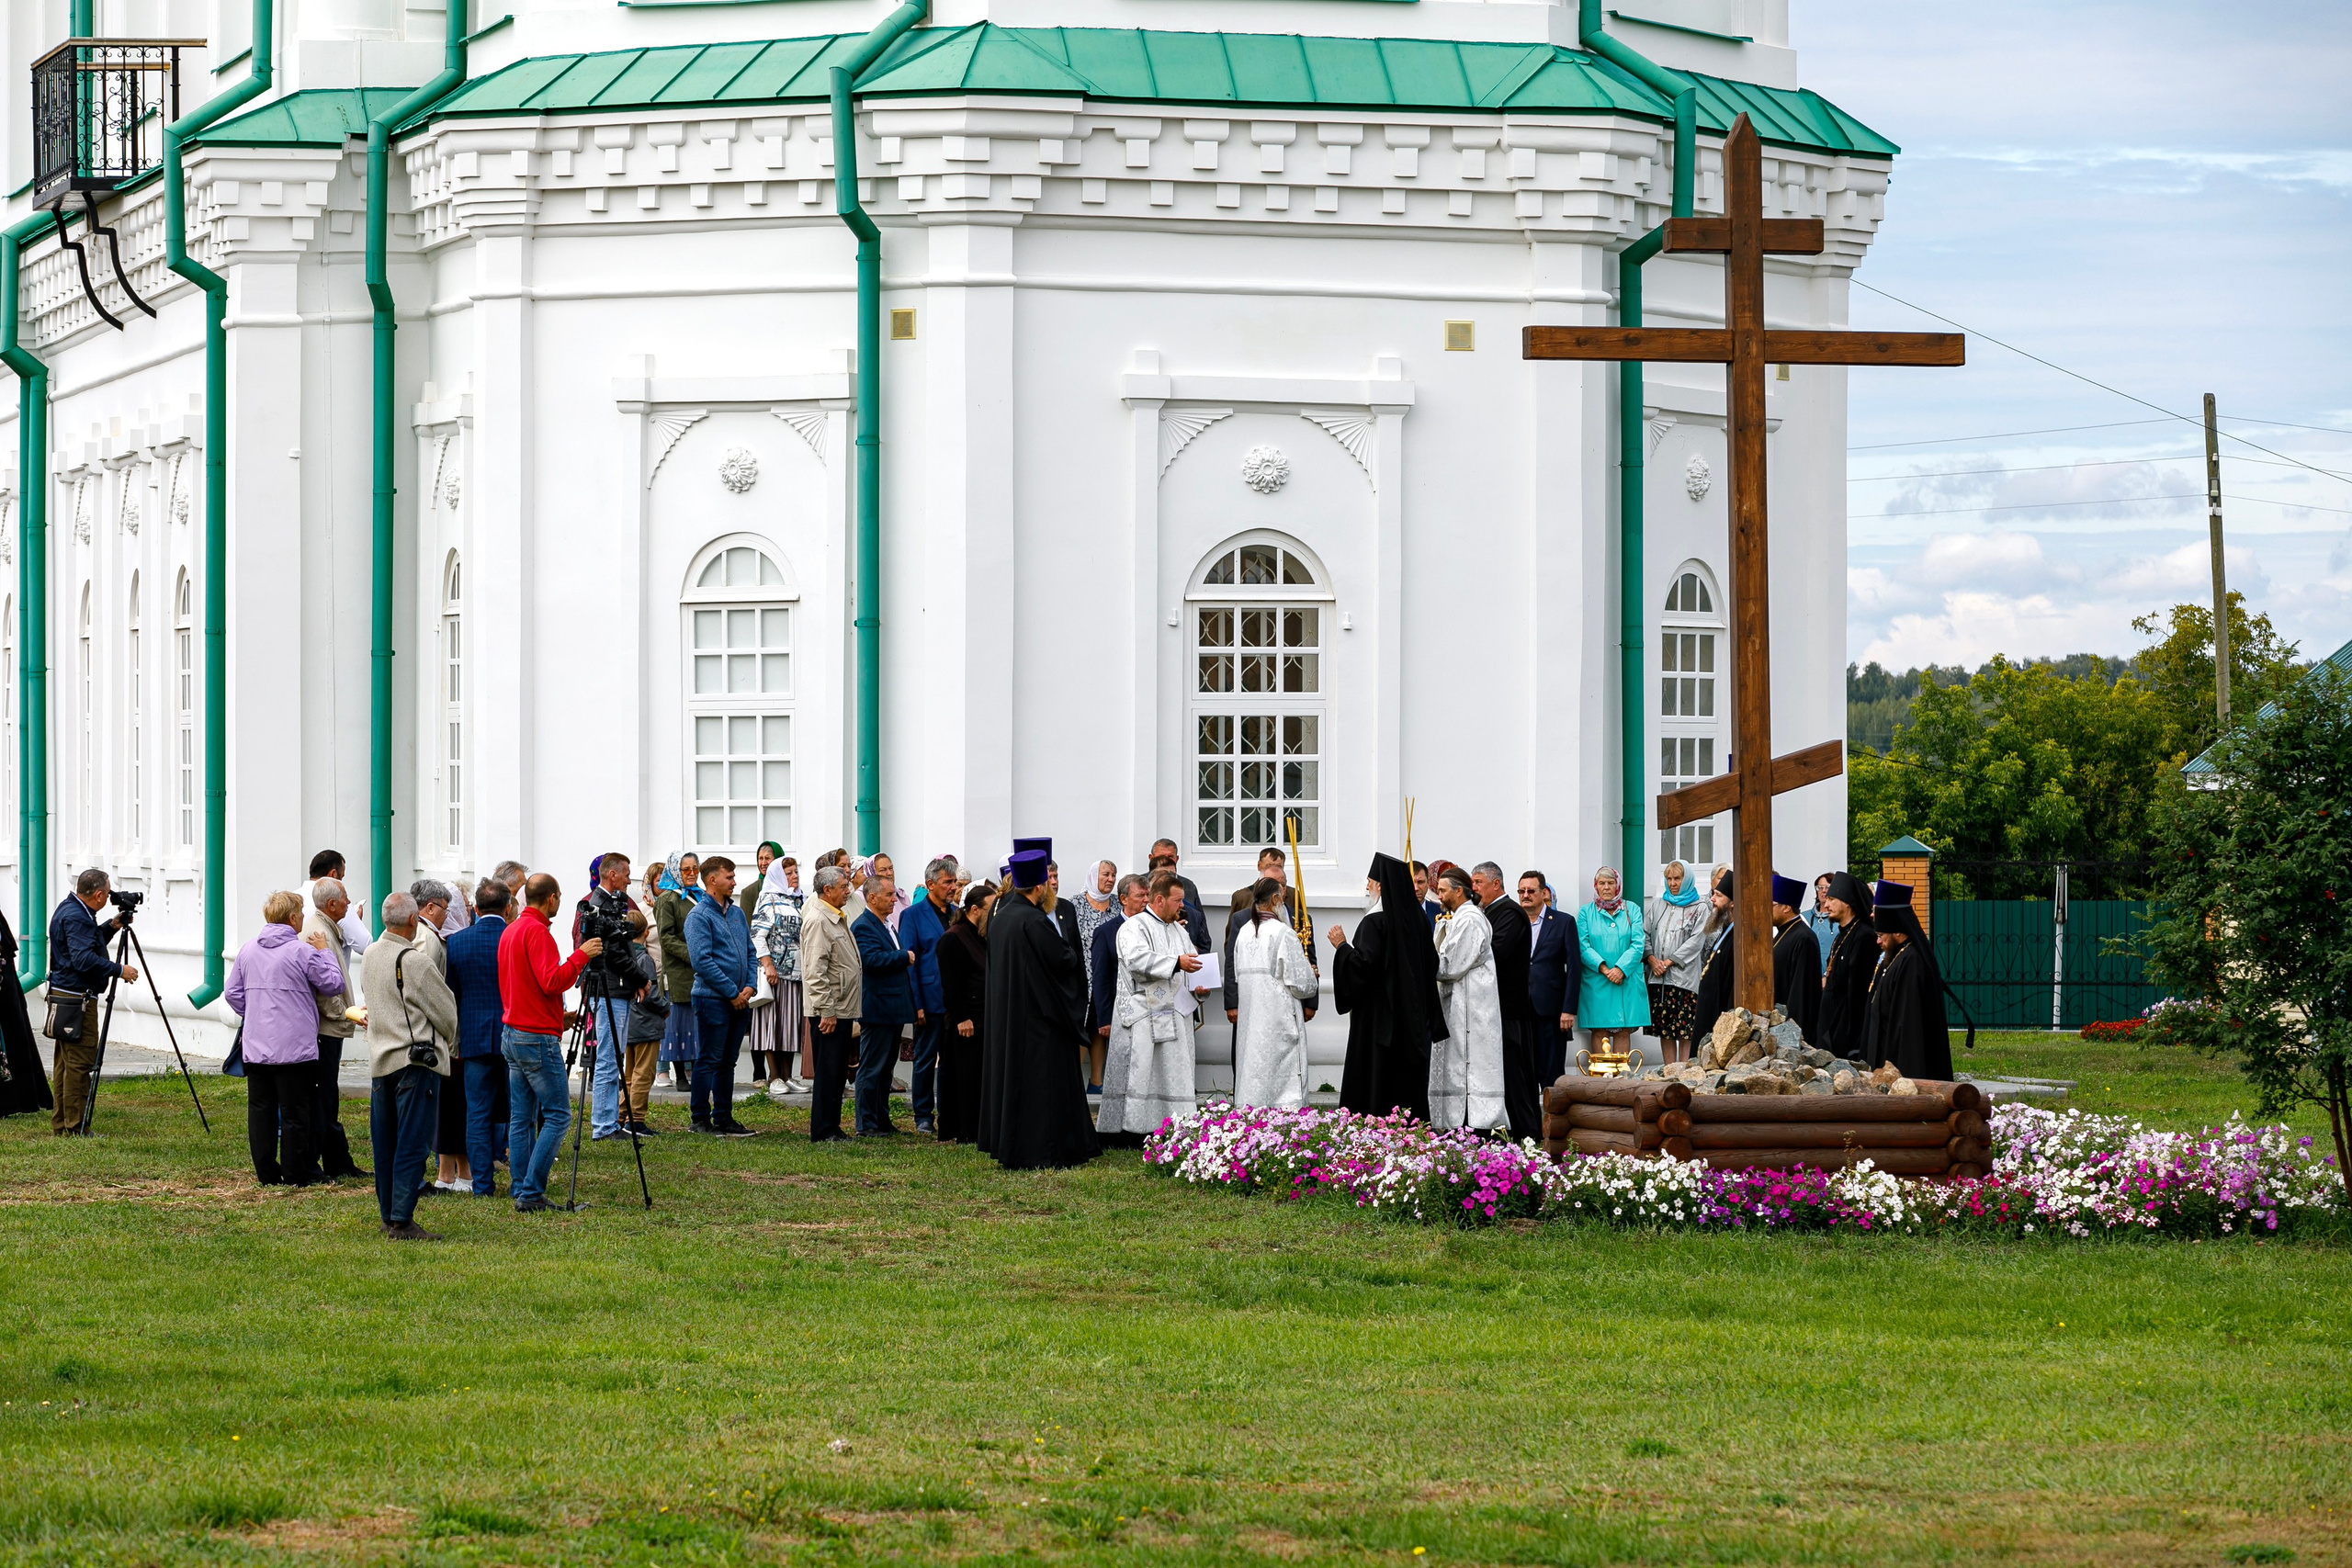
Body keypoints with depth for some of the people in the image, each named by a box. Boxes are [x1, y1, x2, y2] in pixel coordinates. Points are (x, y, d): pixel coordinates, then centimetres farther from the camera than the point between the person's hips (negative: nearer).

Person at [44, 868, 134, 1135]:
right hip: (76, 999, -11)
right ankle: (73, 1127, -7)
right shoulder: (76, 917, -18)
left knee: (67, 1062, 15)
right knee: (80, 1062, -8)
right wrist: (119, 970, -22)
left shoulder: (70, 908, 13)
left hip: (64, 996, 11)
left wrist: (110, 927, 13)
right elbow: (83, 959, -28)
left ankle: (60, 1123, 20)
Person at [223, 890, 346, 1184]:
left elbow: (234, 994, 13)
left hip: (256, 1048, 5)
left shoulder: (247, 951, 7)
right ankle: (294, 1176, 2)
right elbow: (334, 984, -3)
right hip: (294, 1047, -5)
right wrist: (325, 953, 9)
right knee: (294, 1114, 1)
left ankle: (266, 1174, 11)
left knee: (260, 1110, 9)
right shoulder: (302, 952, -11)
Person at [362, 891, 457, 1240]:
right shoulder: (415, 961, -15)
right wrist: (448, 1040, 14)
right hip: (416, 1060, -7)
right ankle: (402, 1222, -10)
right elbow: (446, 1011, -8)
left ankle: (388, 1217, 18)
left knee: (385, 1143, 12)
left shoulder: (369, 958, 8)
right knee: (412, 1143, -6)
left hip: (379, 1060, 7)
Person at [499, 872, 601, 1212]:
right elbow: (552, 981, -24)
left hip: (512, 1034, 9)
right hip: (538, 1037, -9)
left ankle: (520, 1191, 10)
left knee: (523, 1118, 10)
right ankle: (531, 1192, -10)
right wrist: (581, 955, -14)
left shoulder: (510, 931, 15)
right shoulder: (537, 931, -15)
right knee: (558, 1114, -5)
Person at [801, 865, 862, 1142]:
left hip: (843, 1009, 10)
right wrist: (827, 1012, -22)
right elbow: (815, 971, -20)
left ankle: (832, 1129, 17)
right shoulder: (818, 921, -15)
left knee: (838, 1072, 12)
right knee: (827, 1072, -6)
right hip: (828, 1011, -10)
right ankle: (822, 1132, -3)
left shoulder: (838, 920, 17)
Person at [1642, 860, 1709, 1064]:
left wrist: (1669, 962, -11)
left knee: (1685, 1029, -6)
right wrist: (1651, 959, -5)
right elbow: (1645, 934, 12)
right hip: (1659, 978, 4)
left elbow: (1695, 942, -5)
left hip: (1685, 976, -4)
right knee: (1664, 1028, 4)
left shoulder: (1700, 909, 3)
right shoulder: (1657, 904, 16)